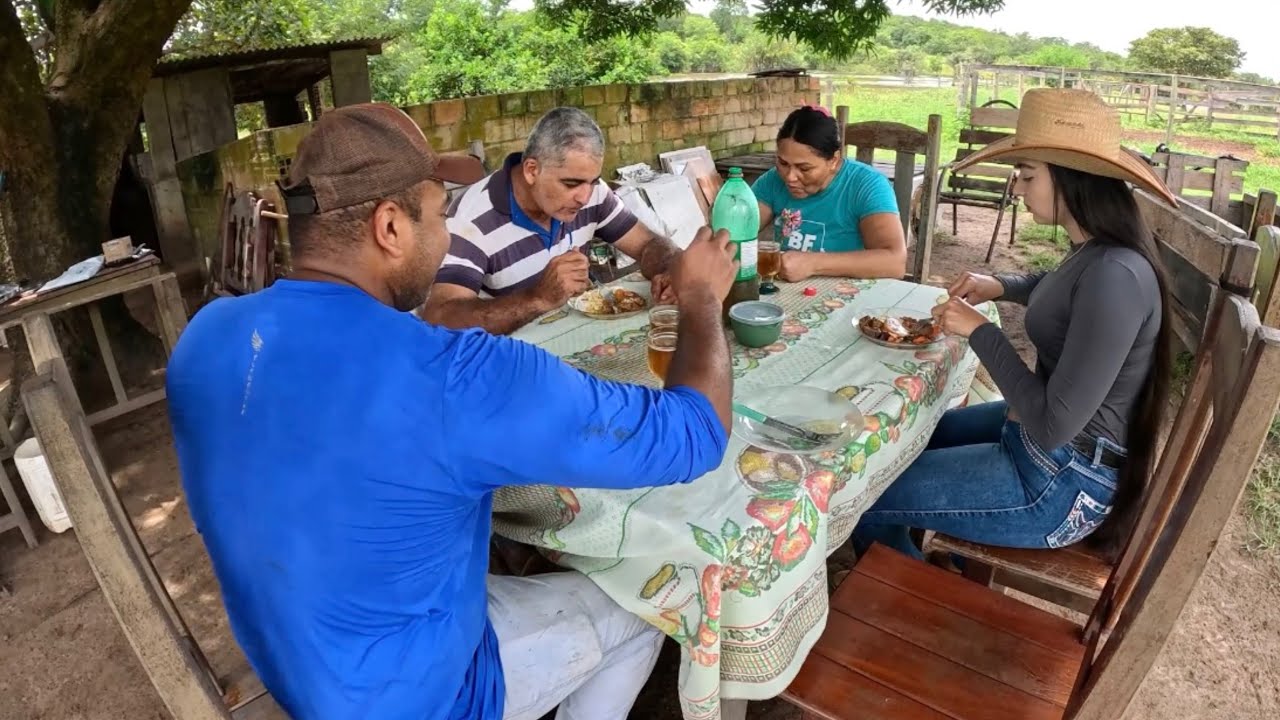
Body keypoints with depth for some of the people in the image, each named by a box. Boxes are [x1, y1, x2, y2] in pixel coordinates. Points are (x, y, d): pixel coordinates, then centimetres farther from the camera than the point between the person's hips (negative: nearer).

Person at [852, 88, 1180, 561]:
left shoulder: (1114, 275, -30)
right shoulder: (1096, 250, -1)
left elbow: (1053, 425, -30)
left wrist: (979, 331, -21)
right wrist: (1003, 287, 7)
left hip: (1064, 481, -10)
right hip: (1045, 437, 10)